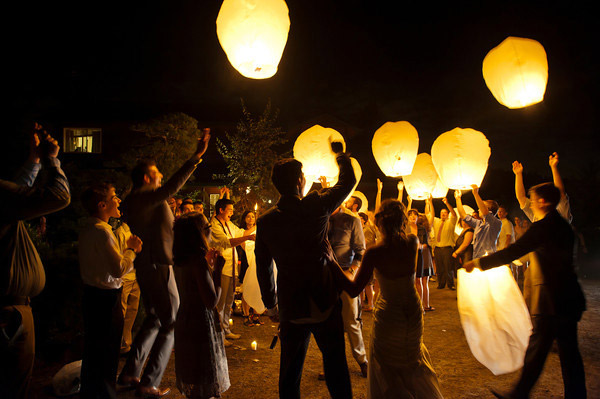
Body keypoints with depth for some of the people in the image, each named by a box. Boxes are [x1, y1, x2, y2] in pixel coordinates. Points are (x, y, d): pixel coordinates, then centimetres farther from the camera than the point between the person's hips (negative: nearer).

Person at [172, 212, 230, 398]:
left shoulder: (180, 261, 4)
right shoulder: (198, 261, -23)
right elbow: (212, 301, -23)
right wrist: (217, 269, -18)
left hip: (184, 320, 9)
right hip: (201, 322, -9)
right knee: (205, 384, 5)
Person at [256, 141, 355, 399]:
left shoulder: (265, 222, -4)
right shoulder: (317, 206, -12)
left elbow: (263, 267, 3)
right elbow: (348, 181, 4)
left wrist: (270, 304, 16)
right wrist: (340, 154, 21)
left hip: (290, 309, 2)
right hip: (325, 304, -2)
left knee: (290, 371, 16)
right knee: (335, 367, 14)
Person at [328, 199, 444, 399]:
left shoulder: (374, 253, -24)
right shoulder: (413, 243, -13)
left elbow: (354, 290, -21)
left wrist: (331, 261, -20)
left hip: (388, 317, -4)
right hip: (414, 313, 5)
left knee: (385, 370, 20)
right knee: (413, 361, 31)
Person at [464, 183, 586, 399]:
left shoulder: (543, 226, -17)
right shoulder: (563, 225, 11)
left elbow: (512, 252, -22)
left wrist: (478, 263, -16)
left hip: (550, 302, -9)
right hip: (569, 300, 9)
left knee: (536, 351, 3)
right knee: (569, 352, 15)